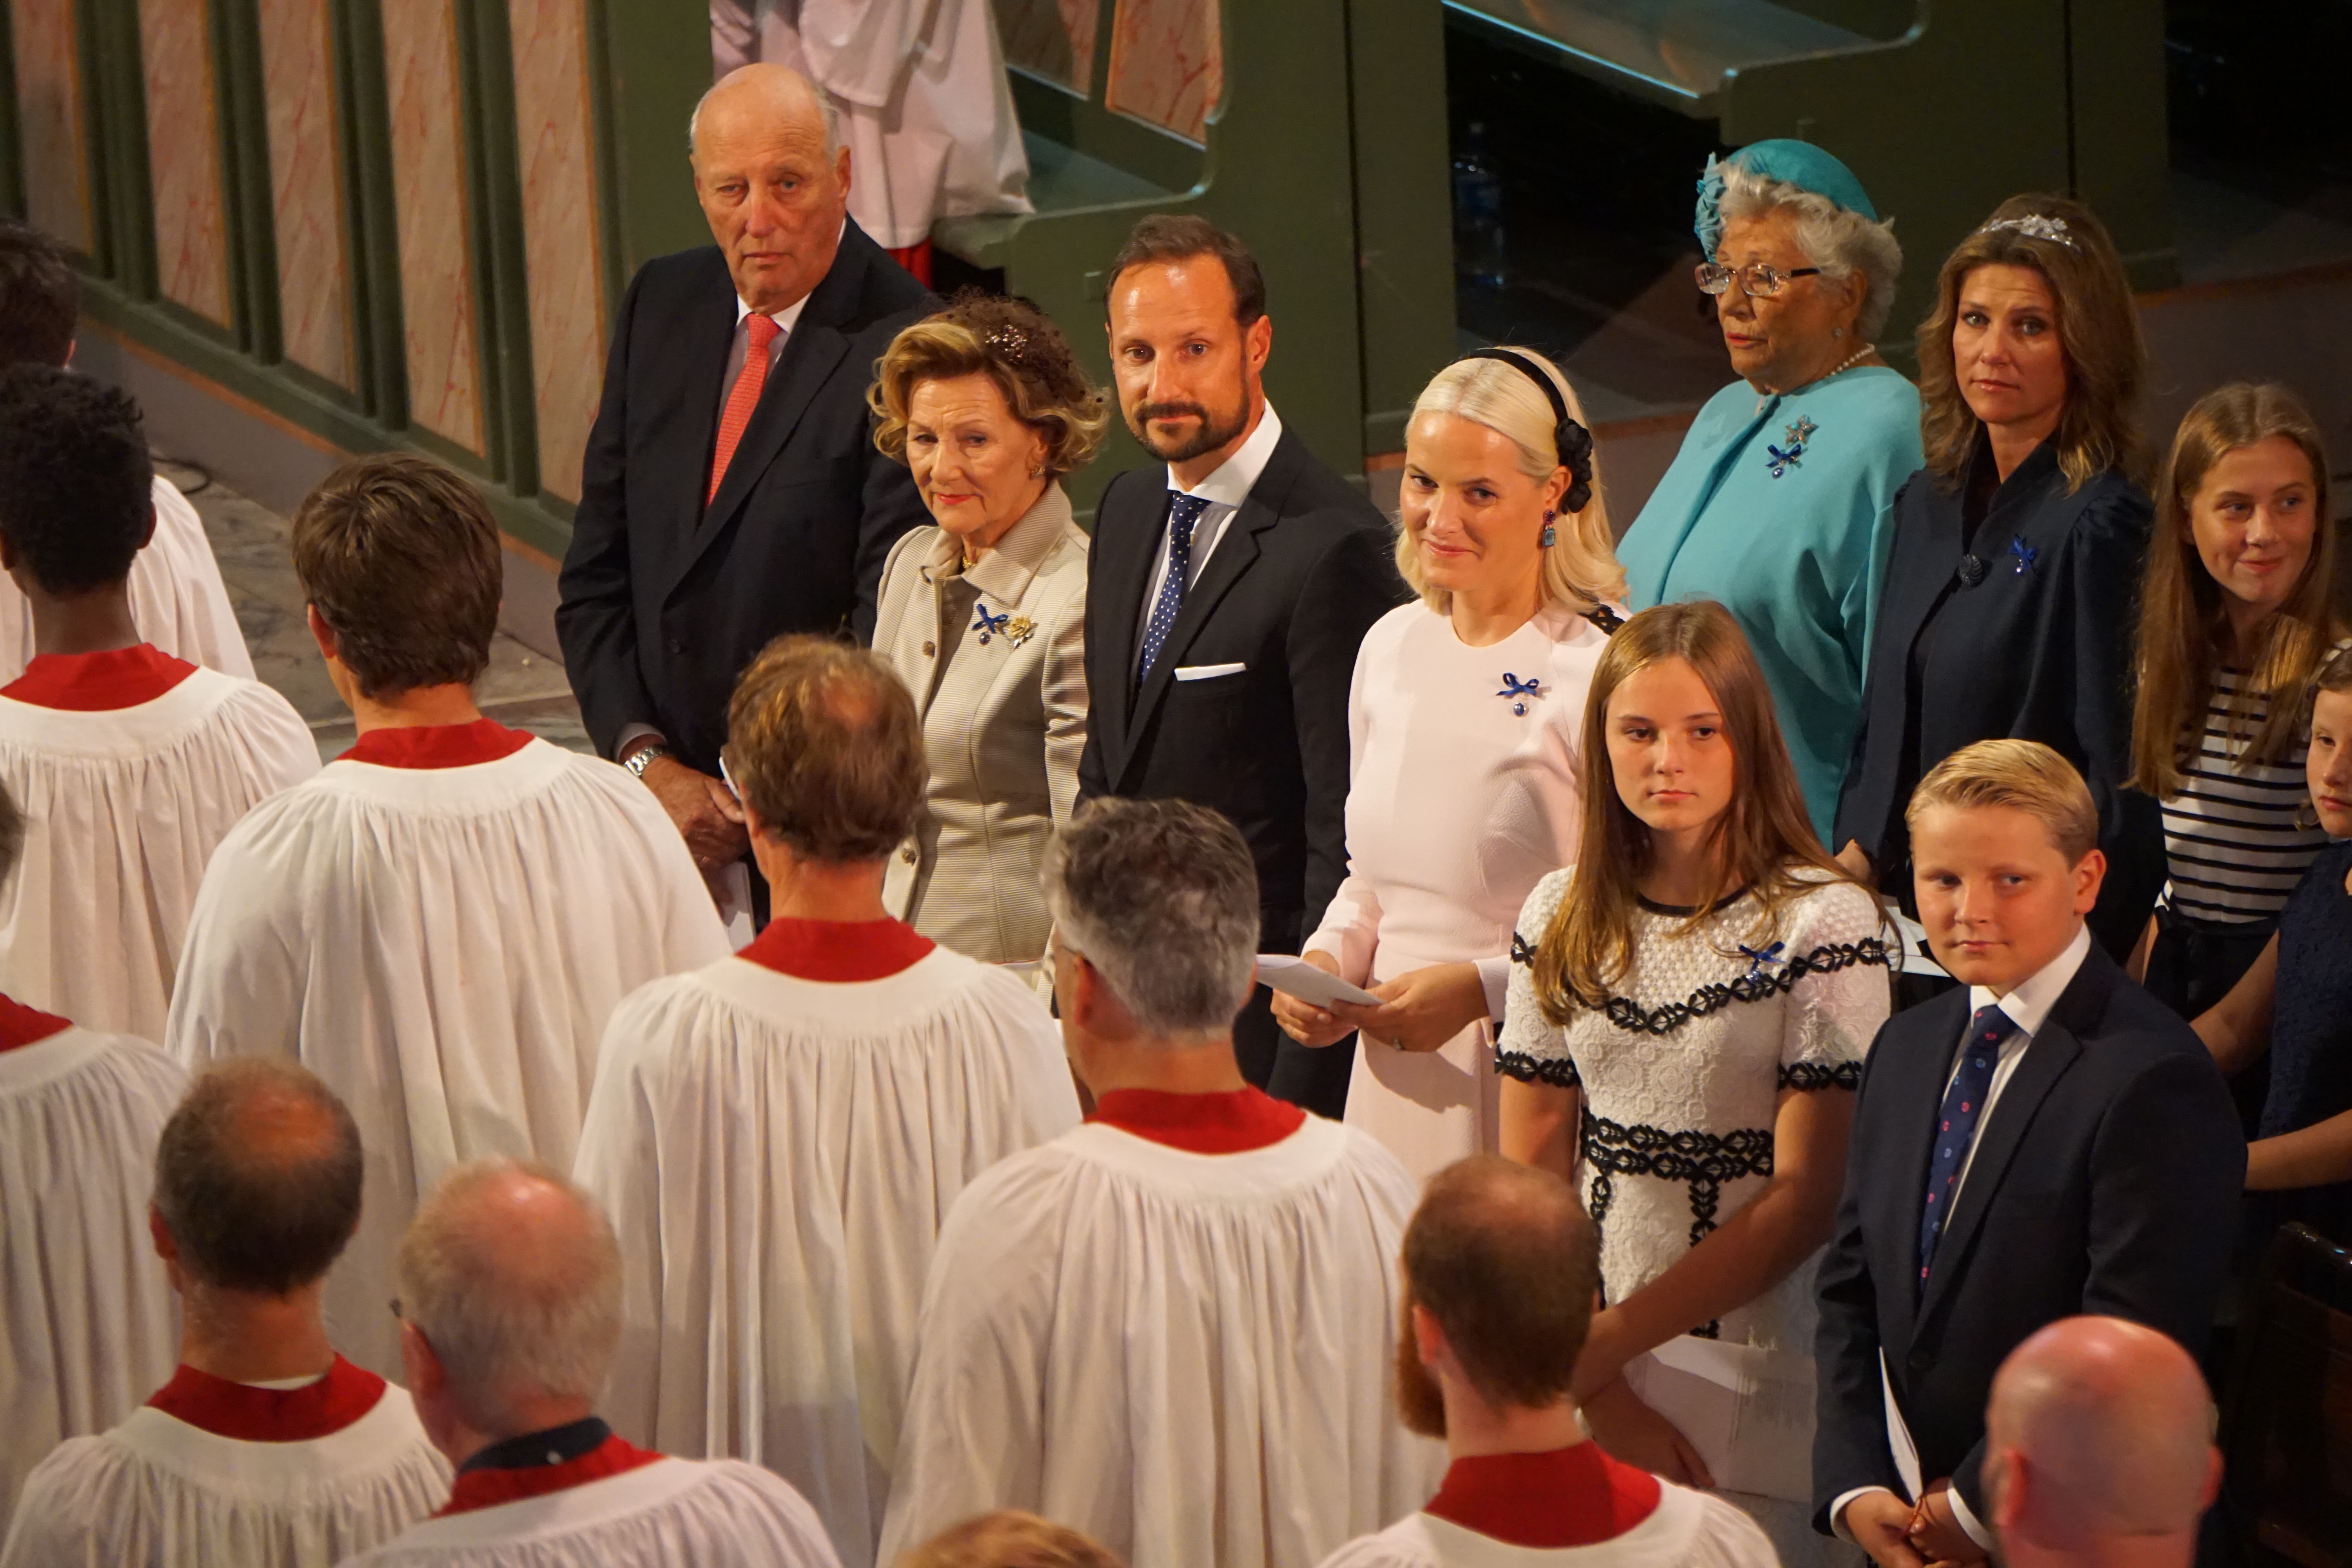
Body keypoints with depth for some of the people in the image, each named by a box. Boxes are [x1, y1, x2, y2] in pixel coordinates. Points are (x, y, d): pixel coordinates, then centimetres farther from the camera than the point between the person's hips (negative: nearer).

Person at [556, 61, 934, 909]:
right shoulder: (662, 303, 7)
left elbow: (889, 631, -15)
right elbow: (596, 576, 10)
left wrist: (764, 808, -15)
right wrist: (645, 760, -3)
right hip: (656, 794, 5)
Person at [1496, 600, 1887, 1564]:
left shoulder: (1822, 921, -10)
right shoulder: (1561, 916, 4)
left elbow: (1809, 1196, -12)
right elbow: (1531, 1175, 3)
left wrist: (1611, 1339, -12)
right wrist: (1607, 1397, -7)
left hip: (1754, 1357, -4)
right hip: (1585, 1369, 4)